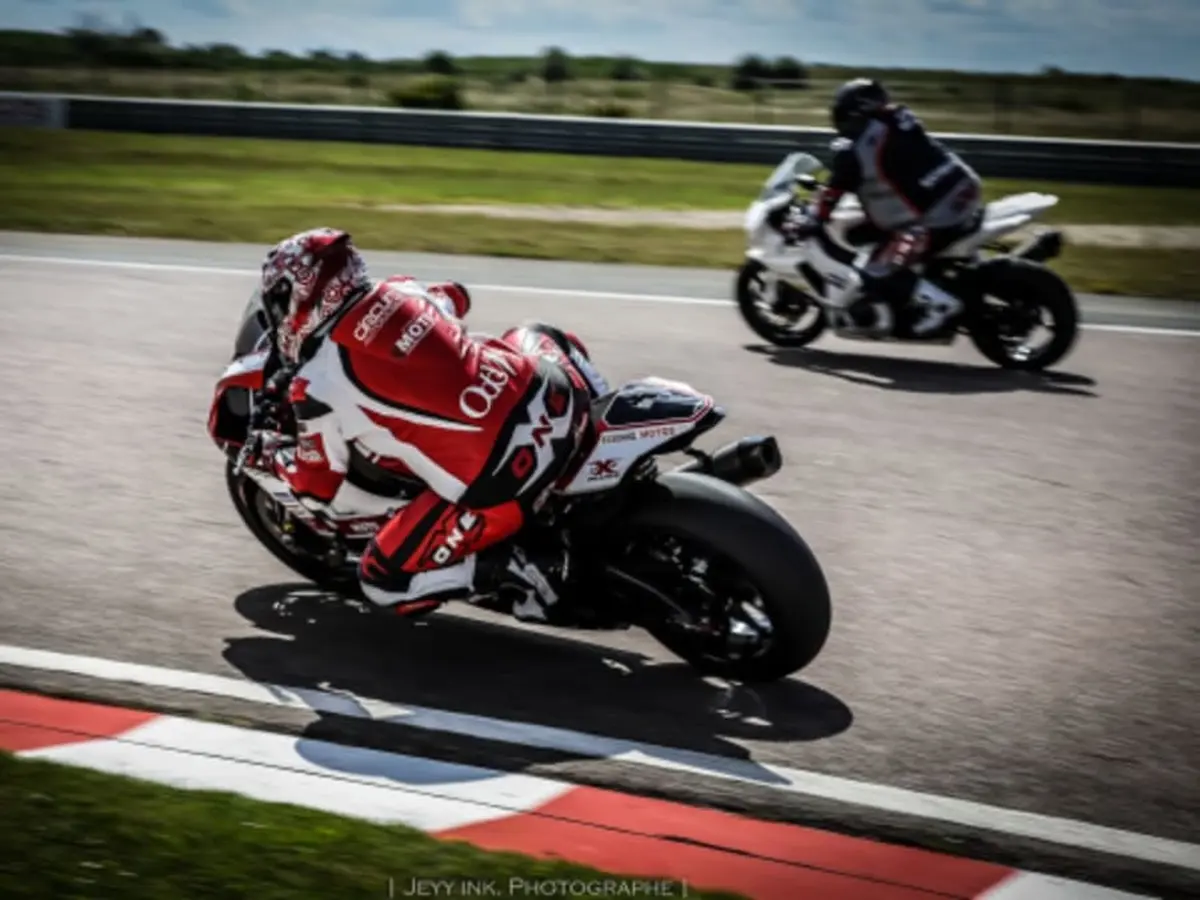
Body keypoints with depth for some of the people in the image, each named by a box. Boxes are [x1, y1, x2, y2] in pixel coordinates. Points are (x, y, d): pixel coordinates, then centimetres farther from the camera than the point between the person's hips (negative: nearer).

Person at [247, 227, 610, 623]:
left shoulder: (318, 385, -2)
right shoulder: (400, 290, 14)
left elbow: (316, 492, 11)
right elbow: (456, 297, 39)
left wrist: (274, 456, 31)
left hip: (499, 480, -6)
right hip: (559, 398, 7)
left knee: (382, 583, 10)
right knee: (541, 338, 40)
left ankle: (514, 569, -5)